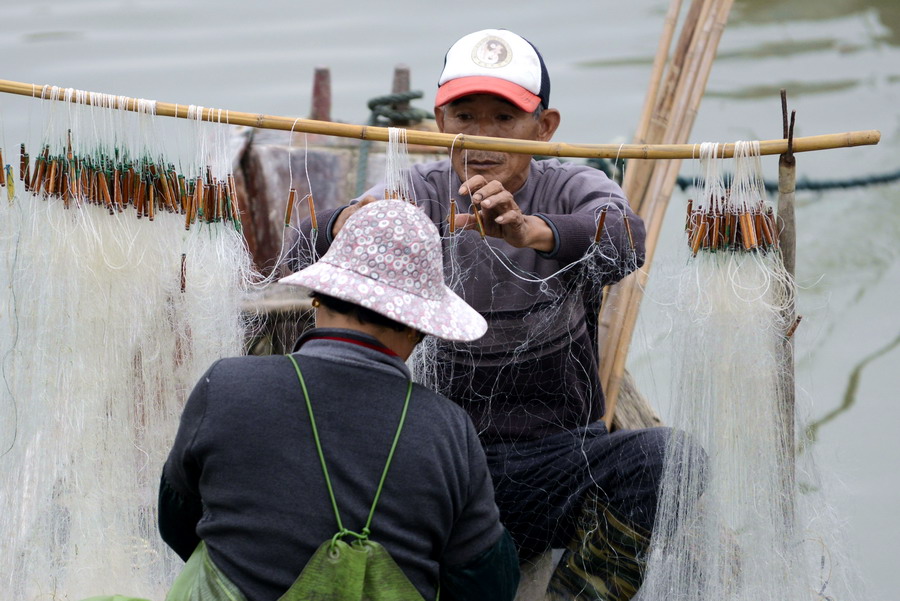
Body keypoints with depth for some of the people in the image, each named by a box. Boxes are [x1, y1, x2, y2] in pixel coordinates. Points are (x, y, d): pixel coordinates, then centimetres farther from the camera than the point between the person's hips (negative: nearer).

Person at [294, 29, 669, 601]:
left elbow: (625, 240, -29)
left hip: (563, 457, -1)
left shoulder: (574, 190, -4)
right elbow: (309, 243, -17)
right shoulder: (418, 196, 0)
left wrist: (529, 231, -50)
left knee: (667, 455, -29)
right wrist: (350, 226, -43)